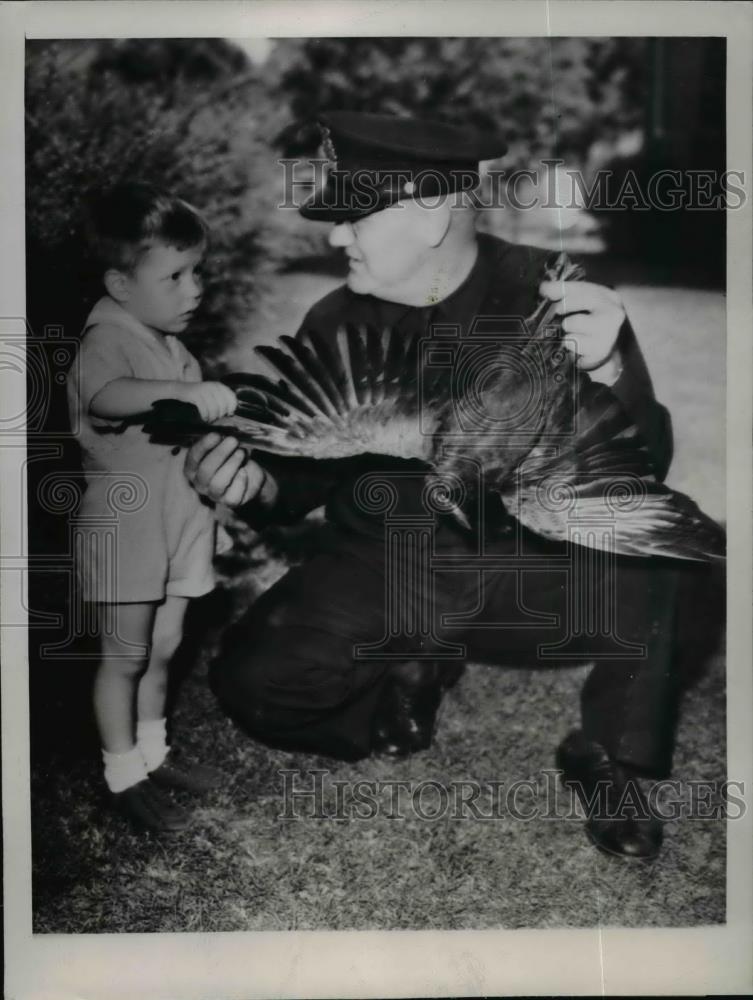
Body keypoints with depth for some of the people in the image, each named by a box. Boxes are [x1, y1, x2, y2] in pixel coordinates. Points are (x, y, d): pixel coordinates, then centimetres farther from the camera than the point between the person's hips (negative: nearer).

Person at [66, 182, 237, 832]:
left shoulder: (172, 345, 10)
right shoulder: (107, 342, -16)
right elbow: (106, 394, -40)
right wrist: (189, 394, -52)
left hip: (179, 522, 8)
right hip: (124, 527, -7)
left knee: (162, 648, 17)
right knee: (125, 656, 4)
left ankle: (152, 751, 33)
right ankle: (124, 776, 19)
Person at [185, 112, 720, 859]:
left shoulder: (552, 296, -10)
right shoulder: (336, 323, -3)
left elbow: (643, 470, -14)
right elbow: (305, 474, 5)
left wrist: (607, 371, -35)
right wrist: (258, 483, -19)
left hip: (529, 576, -1)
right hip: (378, 573, 2)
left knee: (658, 549, -28)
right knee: (254, 682, -19)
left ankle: (609, 759, -3)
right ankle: (409, 672, 11)